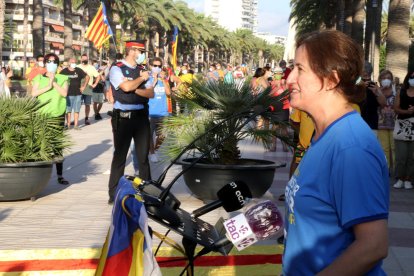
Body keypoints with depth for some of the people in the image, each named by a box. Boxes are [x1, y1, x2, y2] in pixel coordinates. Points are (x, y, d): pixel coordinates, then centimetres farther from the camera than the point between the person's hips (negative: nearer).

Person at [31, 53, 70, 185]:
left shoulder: (63, 78, 11)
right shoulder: (39, 78, 11)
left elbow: (64, 93, -6)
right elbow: (34, 93, -5)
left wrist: (54, 82, -12)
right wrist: (48, 87, -14)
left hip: (58, 115, 0)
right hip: (42, 115, 0)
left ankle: (60, 175, 5)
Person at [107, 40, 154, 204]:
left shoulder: (142, 70, 13)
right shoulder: (116, 69, -3)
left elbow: (151, 93, 5)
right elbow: (126, 87, -20)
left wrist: (136, 89, -10)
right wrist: (142, 79, -5)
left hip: (141, 116, 5)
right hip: (123, 117, -5)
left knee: (143, 155, 9)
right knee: (120, 155, 1)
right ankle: (114, 194, 6)